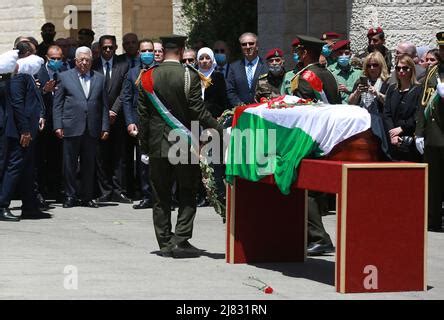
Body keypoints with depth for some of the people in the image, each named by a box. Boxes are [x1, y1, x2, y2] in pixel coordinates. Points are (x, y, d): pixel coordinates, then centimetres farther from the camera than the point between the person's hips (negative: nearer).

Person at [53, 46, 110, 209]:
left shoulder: (99, 78, 12)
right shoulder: (64, 77, 6)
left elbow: (104, 105, 12)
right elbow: (57, 104, 4)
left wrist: (105, 127, 4)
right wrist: (58, 126, -4)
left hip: (92, 129, 2)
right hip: (71, 128, -2)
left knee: (89, 164, 6)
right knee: (70, 164, 1)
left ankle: (87, 197, 13)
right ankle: (70, 196, 9)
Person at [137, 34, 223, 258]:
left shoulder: (147, 78, 1)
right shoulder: (189, 76, -9)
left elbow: (143, 114, 3)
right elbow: (198, 111, -12)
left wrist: (144, 146, 9)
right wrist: (220, 130, -4)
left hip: (157, 145, 3)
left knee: (161, 197, 9)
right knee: (187, 195, 5)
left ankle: (165, 243, 9)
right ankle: (181, 241, -5)